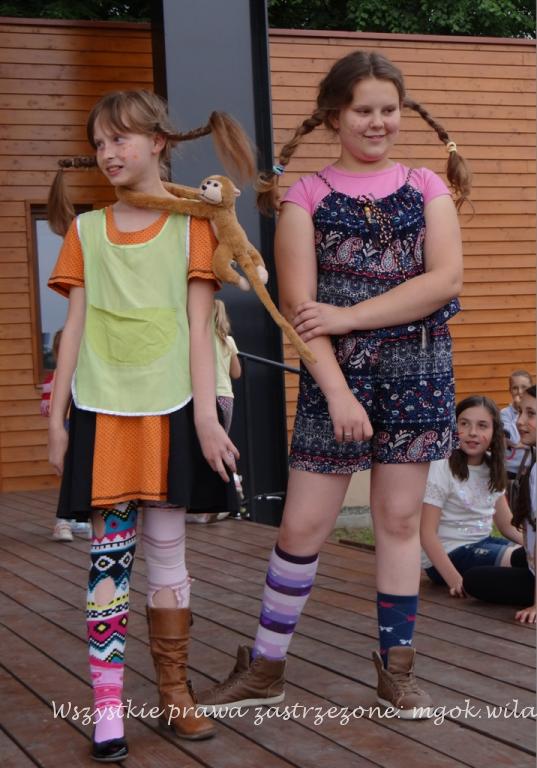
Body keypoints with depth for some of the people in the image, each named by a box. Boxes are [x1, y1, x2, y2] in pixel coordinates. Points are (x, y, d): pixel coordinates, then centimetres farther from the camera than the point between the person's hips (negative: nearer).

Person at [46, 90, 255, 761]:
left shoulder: (190, 224, 3)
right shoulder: (86, 230, 9)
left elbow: (198, 327, -1)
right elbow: (75, 327, 8)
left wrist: (205, 416, -8)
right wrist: (57, 418, 4)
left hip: (168, 410, -1)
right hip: (102, 411, 1)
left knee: (166, 548, 6)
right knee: (109, 554, -1)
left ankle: (174, 692, 17)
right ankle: (107, 706, 3)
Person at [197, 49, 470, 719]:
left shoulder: (426, 188, 7)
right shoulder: (306, 196, 1)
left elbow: (445, 279, -7)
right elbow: (299, 304, -7)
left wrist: (350, 317, -13)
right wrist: (337, 390, -16)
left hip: (418, 371, 2)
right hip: (336, 372, -1)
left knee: (399, 517, 7)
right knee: (303, 523, 1)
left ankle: (395, 669, 19)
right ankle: (264, 669, 15)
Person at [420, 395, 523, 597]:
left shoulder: (493, 468, 8)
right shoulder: (441, 468, -13)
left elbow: (508, 525, 12)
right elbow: (427, 533, -17)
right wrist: (454, 580, -25)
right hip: (447, 555, -7)